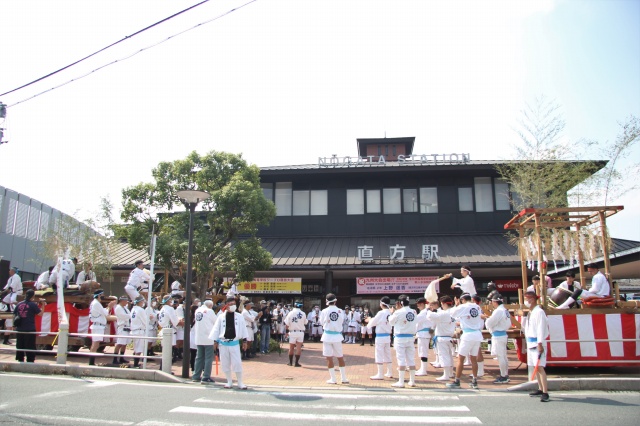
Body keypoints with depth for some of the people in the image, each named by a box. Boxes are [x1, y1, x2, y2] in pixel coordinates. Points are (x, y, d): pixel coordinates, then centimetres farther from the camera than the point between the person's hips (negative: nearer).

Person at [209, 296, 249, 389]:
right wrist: (215, 341, 2)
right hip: (223, 343, 1)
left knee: (237, 362, -3)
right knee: (225, 363, 8)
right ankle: (229, 381, 23)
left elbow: (243, 328, 5)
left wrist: (244, 340, 5)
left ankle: (240, 382, 9)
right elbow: (216, 329, 4)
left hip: (234, 342, -1)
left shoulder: (239, 317, 1)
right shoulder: (221, 316, 0)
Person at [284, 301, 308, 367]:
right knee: (299, 348, 2)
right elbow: (305, 323, 1)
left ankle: (290, 362, 21)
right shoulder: (303, 314, -5)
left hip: (292, 332, 0)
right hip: (301, 332, 0)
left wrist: (288, 329, 10)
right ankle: (297, 362, -1)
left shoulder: (290, 313, -9)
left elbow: (287, 324, -8)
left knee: (291, 348, 12)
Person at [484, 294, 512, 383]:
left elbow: (489, 323, -18)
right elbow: (509, 324, 16)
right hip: (503, 334, 10)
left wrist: (487, 319, 1)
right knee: (503, 356, 15)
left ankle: (503, 377, 1)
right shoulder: (505, 310, 11)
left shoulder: (498, 311, -19)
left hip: (498, 335, -10)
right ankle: (505, 375, 23)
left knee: (500, 356, -4)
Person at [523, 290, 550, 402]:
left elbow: (541, 328, -19)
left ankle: (545, 392, -14)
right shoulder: (531, 313, 17)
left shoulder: (539, 312, -13)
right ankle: (540, 389, 22)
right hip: (531, 343, 10)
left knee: (540, 367, -14)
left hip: (537, 343, -10)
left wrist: (540, 344, -23)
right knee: (535, 367, 13)